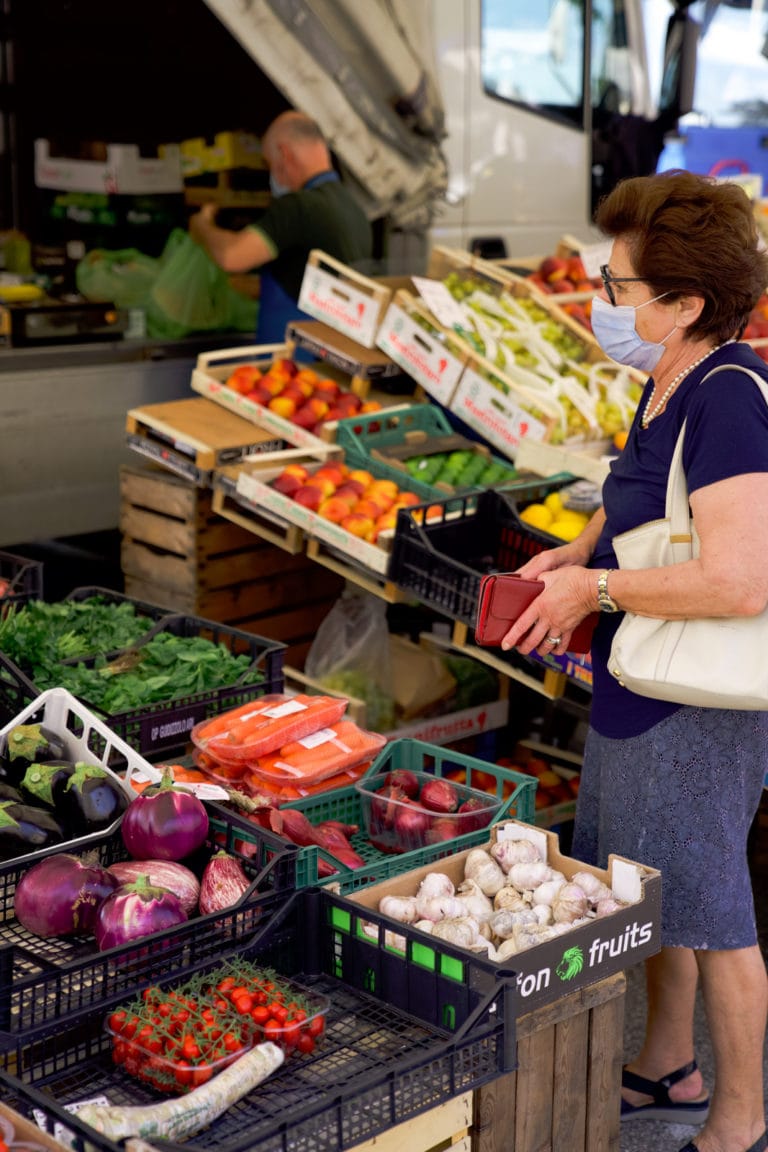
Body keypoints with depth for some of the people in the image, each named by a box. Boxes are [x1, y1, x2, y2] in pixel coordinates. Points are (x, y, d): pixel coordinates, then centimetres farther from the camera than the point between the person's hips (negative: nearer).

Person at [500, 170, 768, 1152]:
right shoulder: (667, 388, 6)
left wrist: (595, 587, -21)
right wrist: (577, 553, 6)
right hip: (639, 691, 10)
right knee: (652, 894, 22)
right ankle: (668, 1071, 43)